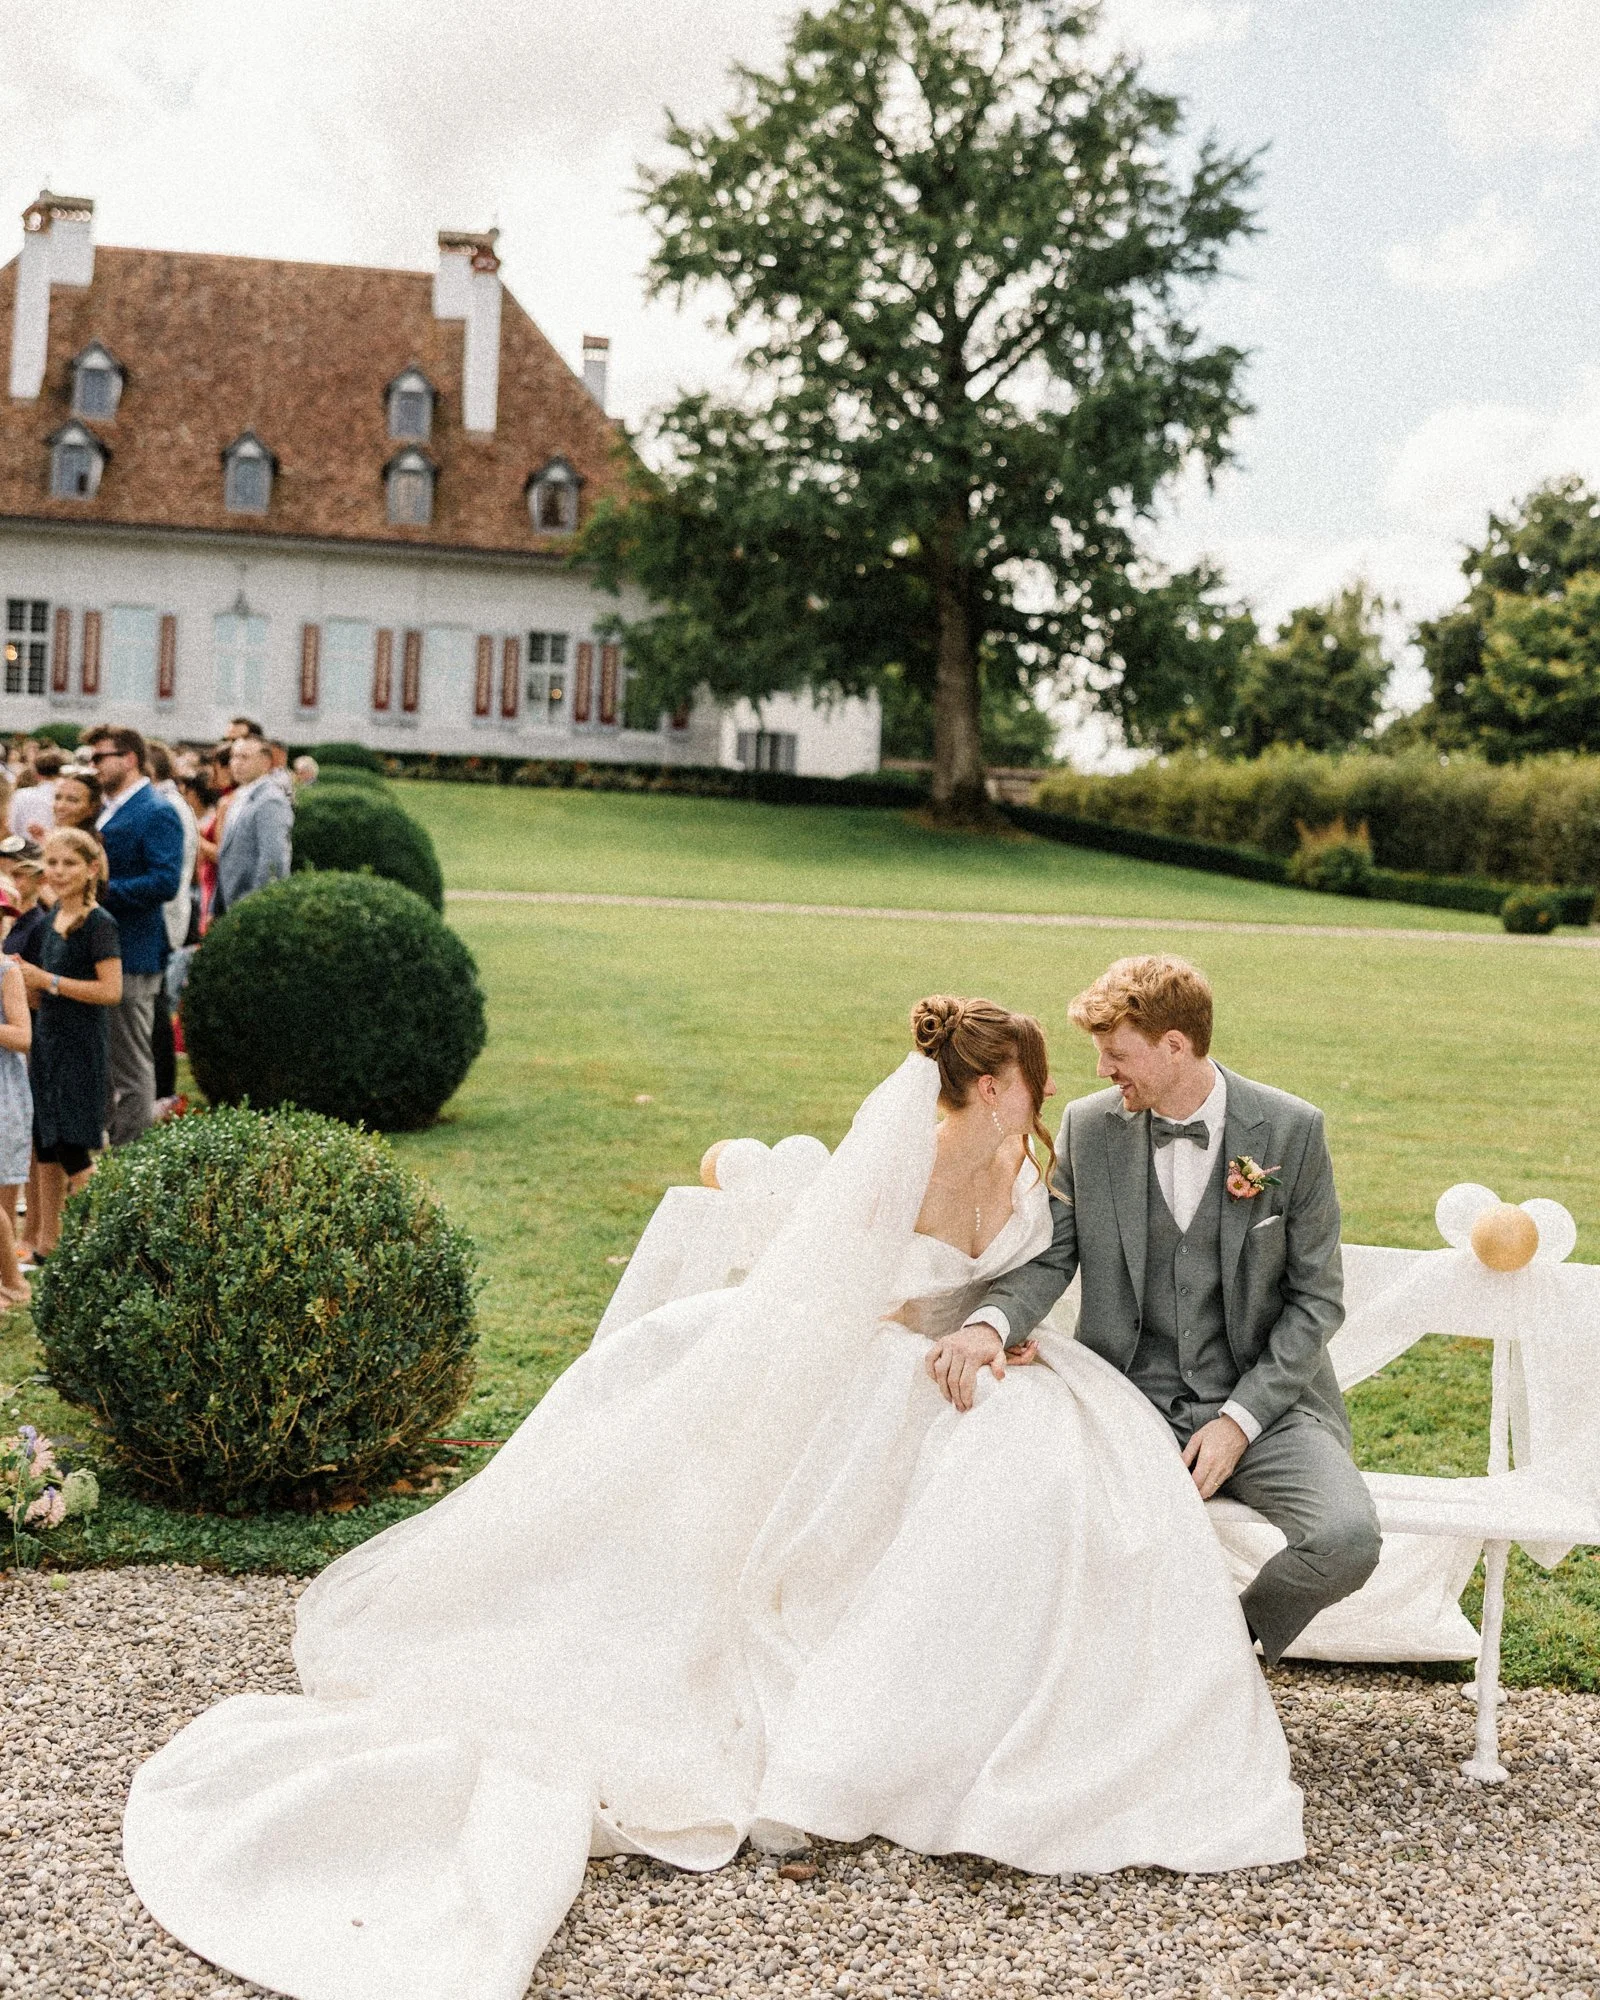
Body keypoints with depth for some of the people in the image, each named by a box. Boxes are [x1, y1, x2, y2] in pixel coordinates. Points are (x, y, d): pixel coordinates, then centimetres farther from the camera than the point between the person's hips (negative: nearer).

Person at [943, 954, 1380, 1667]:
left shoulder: (1291, 1131, -5)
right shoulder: (1089, 1127, 2)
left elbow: (1317, 1298, -3)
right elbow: (1047, 1256, -1)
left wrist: (1240, 1419, -13)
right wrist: (990, 1323, -25)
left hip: (1264, 1400, -1)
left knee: (1345, 1539, -28)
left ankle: (1234, 1638, 8)